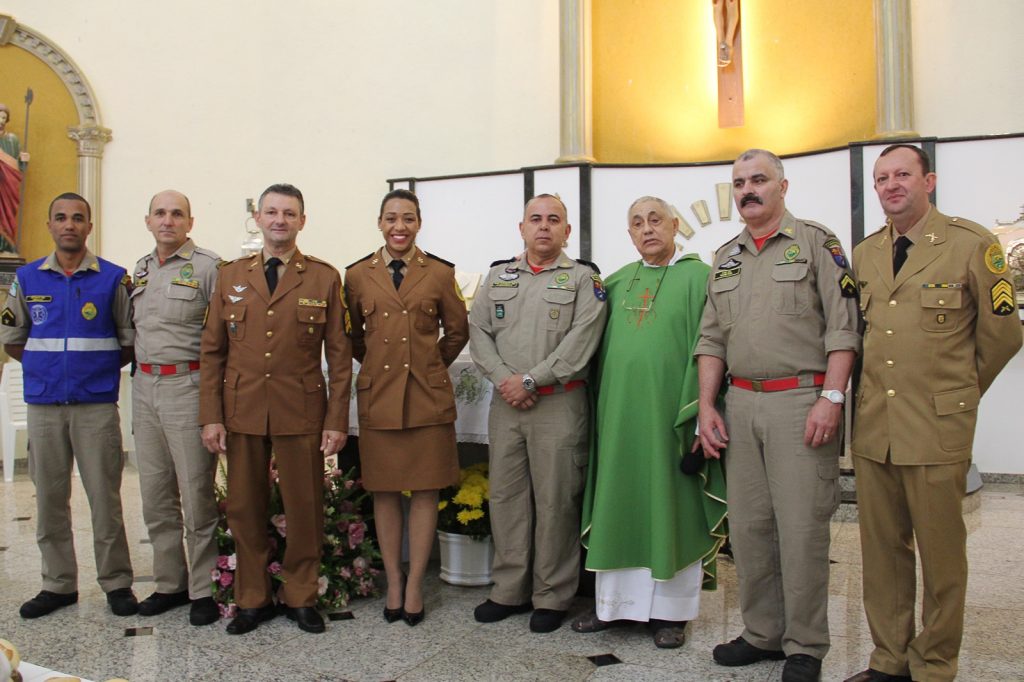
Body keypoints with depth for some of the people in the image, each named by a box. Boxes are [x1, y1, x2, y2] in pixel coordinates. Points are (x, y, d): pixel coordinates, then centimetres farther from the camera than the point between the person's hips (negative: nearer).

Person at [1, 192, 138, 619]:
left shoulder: (114, 278, 0)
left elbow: (131, 341, 5)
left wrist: (97, 366, -1)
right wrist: (47, 364, 6)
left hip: (97, 406, -3)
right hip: (43, 406, 3)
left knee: (105, 499, 0)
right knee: (49, 501, 9)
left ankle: (116, 583, 12)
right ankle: (58, 584, 22)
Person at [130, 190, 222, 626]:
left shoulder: (208, 267, -7)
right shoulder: (139, 270, 15)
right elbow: (133, 329, 21)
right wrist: (141, 373, 11)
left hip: (187, 387, -7)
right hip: (144, 387, 7)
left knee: (197, 496, -1)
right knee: (155, 496, 13)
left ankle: (204, 589, 12)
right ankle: (170, 582, 27)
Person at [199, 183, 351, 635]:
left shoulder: (325, 278, 3)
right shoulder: (231, 277, 10)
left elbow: (339, 355, 1)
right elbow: (212, 351, 8)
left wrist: (337, 420, -5)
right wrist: (211, 416, 0)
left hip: (300, 413, -2)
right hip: (241, 412, 2)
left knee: (305, 509, 4)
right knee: (244, 509, 8)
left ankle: (300, 596, 23)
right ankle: (253, 599, 25)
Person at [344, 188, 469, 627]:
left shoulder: (440, 274, 2)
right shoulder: (357, 275, 5)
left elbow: (457, 332, 11)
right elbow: (351, 336, 16)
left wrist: (431, 366, 9)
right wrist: (377, 362, 9)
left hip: (428, 397, -1)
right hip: (377, 396, 1)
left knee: (425, 492, 4)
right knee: (384, 492, 7)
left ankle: (415, 586, 15)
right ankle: (393, 584, 20)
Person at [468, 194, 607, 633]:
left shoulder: (583, 278, 2)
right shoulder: (498, 276, 14)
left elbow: (580, 342, -10)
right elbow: (478, 332, 7)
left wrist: (529, 380, -14)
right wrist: (503, 379, -8)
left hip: (560, 404, -4)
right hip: (505, 402, 4)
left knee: (555, 501, 2)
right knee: (506, 496, 9)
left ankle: (552, 597, 15)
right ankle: (510, 589, 23)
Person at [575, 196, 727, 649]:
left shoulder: (698, 277, -2)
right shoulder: (616, 283, 13)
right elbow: (600, 348, 16)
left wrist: (698, 419, -14)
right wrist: (598, 409, 7)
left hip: (668, 413, -4)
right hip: (618, 412, 5)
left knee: (669, 505, 4)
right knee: (617, 500, 9)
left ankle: (670, 610, 17)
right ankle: (612, 599, 22)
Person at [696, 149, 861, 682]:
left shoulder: (816, 243, 1)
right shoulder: (725, 258, 17)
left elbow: (842, 328, -6)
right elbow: (711, 339, 15)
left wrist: (831, 398, -15)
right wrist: (707, 408, 7)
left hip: (801, 400, -5)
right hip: (741, 403, 5)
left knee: (801, 527, -1)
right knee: (748, 524, 9)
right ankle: (763, 633, 24)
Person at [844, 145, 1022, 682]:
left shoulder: (971, 244, -3)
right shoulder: (864, 254, 11)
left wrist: (959, 391, 11)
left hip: (938, 427, -4)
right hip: (872, 426, 5)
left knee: (940, 553, 5)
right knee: (882, 549, 11)